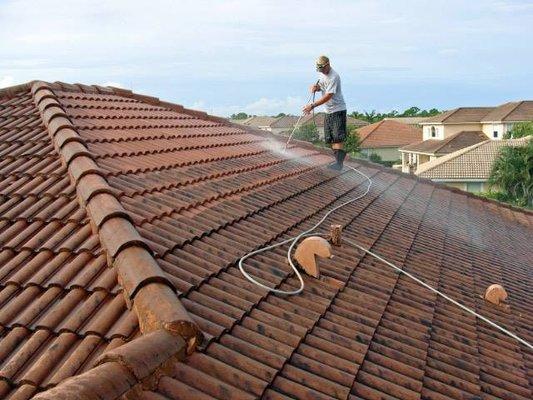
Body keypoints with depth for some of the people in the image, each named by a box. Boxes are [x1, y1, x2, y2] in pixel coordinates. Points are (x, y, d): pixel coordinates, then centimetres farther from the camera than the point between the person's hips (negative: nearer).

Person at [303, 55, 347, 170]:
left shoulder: (333, 77, -20)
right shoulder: (322, 74, 8)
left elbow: (328, 96, -25)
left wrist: (312, 106, -28)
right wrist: (315, 87, -2)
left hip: (338, 110, -9)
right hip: (328, 111, 9)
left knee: (337, 138, -16)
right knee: (329, 138, 8)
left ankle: (339, 162, -20)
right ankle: (340, 158, 15)